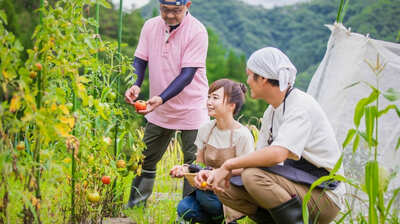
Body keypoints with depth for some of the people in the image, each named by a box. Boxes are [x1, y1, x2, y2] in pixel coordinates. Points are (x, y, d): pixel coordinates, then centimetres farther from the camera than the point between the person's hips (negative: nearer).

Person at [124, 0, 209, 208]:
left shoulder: (197, 31, -17)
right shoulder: (150, 26, -1)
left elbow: (187, 73, -22)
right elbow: (140, 59, 3)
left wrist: (161, 98, -34)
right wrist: (135, 85, -19)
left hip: (191, 111, -5)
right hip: (159, 110, 5)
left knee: (193, 163, -1)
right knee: (146, 159, 14)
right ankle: (135, 203, 30)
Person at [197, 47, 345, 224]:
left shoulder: (301, 105, -16)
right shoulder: (271, 111, 12)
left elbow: (277, 154, -30)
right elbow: (259, 158, 13)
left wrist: (229, 165, -20)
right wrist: (218, 173, -1)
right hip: (296, 187, 9)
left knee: (254, 175, -29)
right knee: (225, 187, -1)